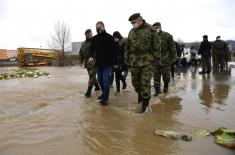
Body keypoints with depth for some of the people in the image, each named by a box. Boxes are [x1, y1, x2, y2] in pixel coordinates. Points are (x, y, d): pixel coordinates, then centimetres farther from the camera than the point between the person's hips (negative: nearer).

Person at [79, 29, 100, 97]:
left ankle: (89, 91, -7)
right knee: (92, 76, 16)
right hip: (87, 63, 7)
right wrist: (81, 61, 12)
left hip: (93, 62, -7)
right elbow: (81, 53, 18)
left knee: (91, 76, -9)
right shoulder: (83, 43, 14)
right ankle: (97, 86, 34)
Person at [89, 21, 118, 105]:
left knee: (106, 81, -6)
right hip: (98, 63, 6)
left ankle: (105, 98, 0)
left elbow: (114, 51, -7)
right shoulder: (94, 38, 9)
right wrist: (91, 56, -10)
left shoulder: (109, 37, -6)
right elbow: (92, 48, 11)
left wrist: (115, 63, -9)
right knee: (100, 80, 15)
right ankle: (104, 93, 32)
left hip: (107, 63, -5)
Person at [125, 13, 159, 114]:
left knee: (145, 82, -3)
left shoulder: (150, 29, -3)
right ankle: (140, 94, 39)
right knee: (135, 81, 12)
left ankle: (145, 103, 9)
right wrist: (127, 58, 14)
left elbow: (155, 46, -3)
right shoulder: (131, 31, 12)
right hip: (134, 61, 5)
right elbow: (128, 47, 17)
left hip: (146, 61, -5)